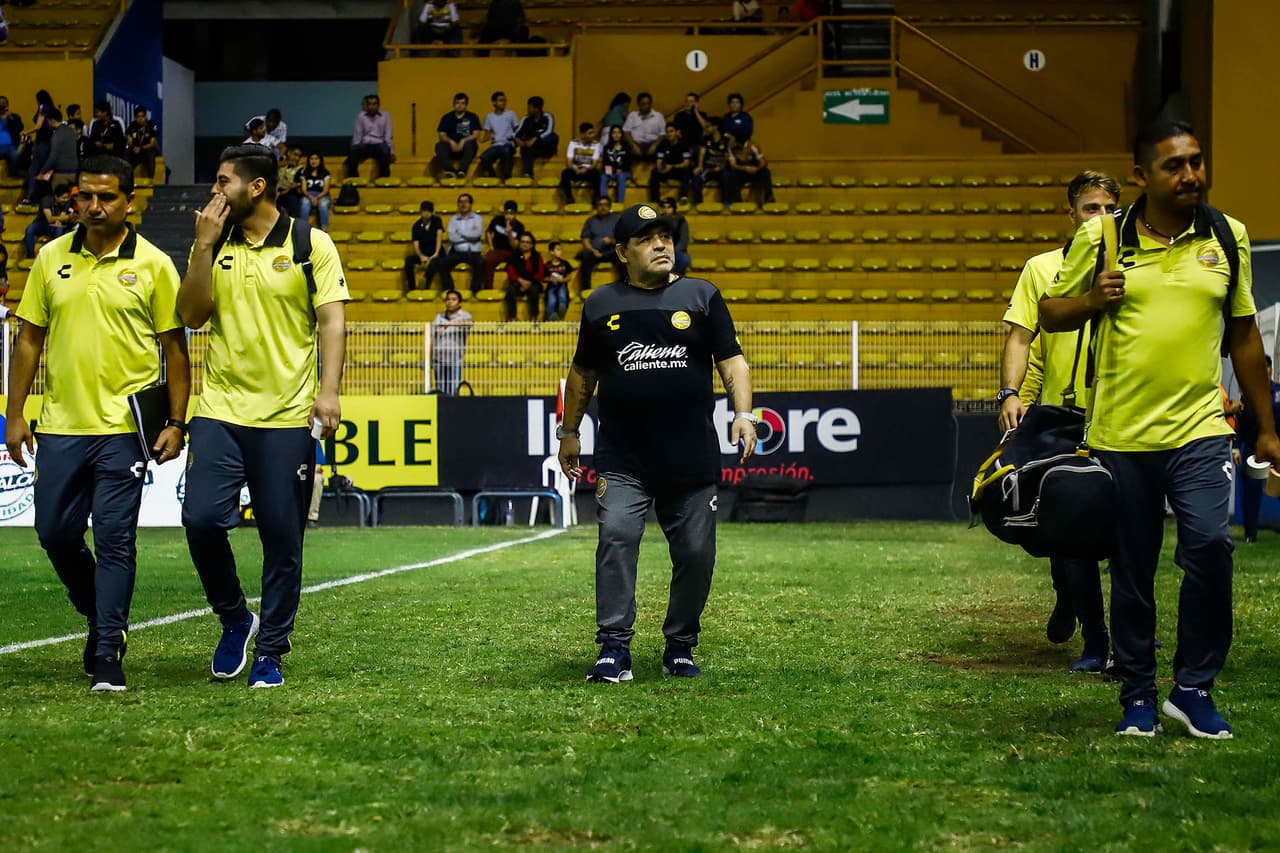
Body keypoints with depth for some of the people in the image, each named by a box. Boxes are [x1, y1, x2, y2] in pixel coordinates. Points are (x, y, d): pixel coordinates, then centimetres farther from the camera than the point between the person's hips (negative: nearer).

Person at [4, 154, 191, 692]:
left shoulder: (153, 265, -2)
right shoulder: (51, 258, 7)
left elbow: (175, 348, 1)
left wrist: (176, 422, -5)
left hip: (125, 426, -4)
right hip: (60, 424, 4)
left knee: (114, 540, -5)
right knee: (55, 533, 8)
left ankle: (108, 653, 3)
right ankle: (101, 616, 31)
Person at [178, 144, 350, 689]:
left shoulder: (311, 244, 0)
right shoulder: (214, 245, 9)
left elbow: (332, 321, -3)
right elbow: (191, 316, 1)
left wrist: (328, 391, -13)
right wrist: (204, 246, -6)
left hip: (287, 417, -2)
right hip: (220, 410, 3)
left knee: (282, 540, 1)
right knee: (201, 518, -11)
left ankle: (270, 653, 14)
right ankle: (234, 619, 13)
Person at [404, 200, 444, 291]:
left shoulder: (437, 221, -2)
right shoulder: (417, 226, 0)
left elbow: (439, 235, -16)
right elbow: (415, 244, -9)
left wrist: (436, 253, -31)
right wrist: (421, 256, -31)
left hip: (436, 254, -2)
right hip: (423, 254, 2)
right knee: (408, 259, -27)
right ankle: (411, 289, -27)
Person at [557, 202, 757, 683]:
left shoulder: (701, 296, 8)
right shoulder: (601, 304, 10)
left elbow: (731, 359, 4)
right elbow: (583, 373, 20)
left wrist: (743, 413, -11)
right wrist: (569, 432, 19)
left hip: (692, 458, 0)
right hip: (621, 459, 0)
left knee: (695, 553, 2)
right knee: (616, 538, -16)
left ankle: (680, 649, 17)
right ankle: (614, 649, -15)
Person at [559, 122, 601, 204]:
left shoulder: (596, 144, -3)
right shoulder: (573, 143, -3)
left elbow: (595, 163, -9)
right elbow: (569, 162, -8)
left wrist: (586, 169, -29)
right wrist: (576, 169, -29)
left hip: (588, 171, 0)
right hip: (575, 170, 0)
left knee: (596, 173, -35)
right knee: (565, 172, -32)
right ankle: (569, 198, -19)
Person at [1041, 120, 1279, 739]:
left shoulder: (1227, 237, 5)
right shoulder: (1100, 238, 0)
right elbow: (1050, 315, 9)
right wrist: (1091, 299, -13)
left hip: (1199, 430, 0)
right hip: (1121, 433, 0)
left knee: (1209, 544, -17)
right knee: (1131, 571, 6)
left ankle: (1192, 687, -1)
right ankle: (1137, 695, 21)